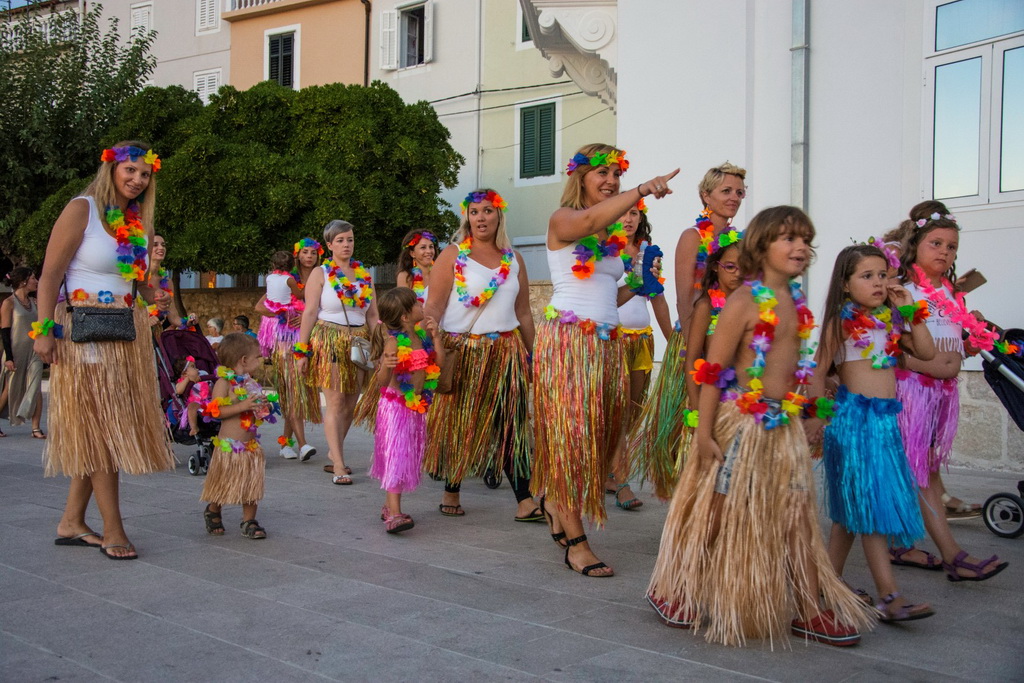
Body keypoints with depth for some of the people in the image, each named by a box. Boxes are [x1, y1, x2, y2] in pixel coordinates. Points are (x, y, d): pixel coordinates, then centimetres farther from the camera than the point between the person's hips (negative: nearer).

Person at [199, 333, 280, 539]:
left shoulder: (251, 383, 10)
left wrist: (265, 406, 1)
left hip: (250, 443, 7)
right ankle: (212, 513, 31)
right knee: (225, 483, 6)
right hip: (229, 444, -6)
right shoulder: (224, 382, -13)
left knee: (252, 483, 6)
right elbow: (215, 411, -22)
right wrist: (243, 406, -27)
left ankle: (249, 521, 16)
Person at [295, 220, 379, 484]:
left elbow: (372, 315, 14)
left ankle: (334, 451, 23)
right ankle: (339, 465, -6)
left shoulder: (364, 274, 13)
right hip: (329, 341, -4)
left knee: (350, 403, 5)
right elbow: (309, 313, -4)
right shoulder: (320, 274, 1)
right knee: (335, 402, -8)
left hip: (358, 341, 5)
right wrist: (302, 351, -9)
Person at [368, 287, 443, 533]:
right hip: (395, 404, -7)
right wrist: (386, 365, -41)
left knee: (407, 456, 13)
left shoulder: (422, 332, 2)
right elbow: (383, 381, -19)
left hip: (417, 406, 7)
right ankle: (393, 515, -13)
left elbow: (439, 362, 0)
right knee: (396, 454, -11)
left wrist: (435, 336, -9)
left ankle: (389, 506, 25)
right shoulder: (393, 342, -18)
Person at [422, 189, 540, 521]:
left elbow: (523, 313, 15)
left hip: (506, 353, 3)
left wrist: (530, 354, 12)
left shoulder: (513, 260, 11)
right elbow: (433, 307, -7)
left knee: (511, 426, -2)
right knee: (458, 425, 7)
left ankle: (525, 502, -2)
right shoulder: (452, 255, 1)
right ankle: (451, 492, 24)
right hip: (462, 353, -2)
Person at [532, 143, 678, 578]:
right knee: (573, 434, -6)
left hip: (606, 342, 7)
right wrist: (643, 191, -40)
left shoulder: (615, 235, 17)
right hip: (569, 339, -7)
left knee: (599, 434, 10)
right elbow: (590, 221, -31)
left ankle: (555, 500, 34)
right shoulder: (562, 221, -5)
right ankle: (575, 541, 1)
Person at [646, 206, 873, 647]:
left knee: (799, 515, 8)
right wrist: (704, 432, -18)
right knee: (718, 512, 5)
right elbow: (713, 370, -15)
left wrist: (802, 413, 19)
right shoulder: (745, 302, -13)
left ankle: (811, 610, 19)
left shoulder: (796, 301, 8)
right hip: (741, 422, -7)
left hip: (784, 424, 7)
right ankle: (678, 592, 24)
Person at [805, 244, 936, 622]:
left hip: (885, 417, 7)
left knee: (852, 509, 12)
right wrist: (816, 414, -9)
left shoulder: (890, 320, 12)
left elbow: (926, 352, 11)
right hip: (854, 416, -7)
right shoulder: (842, 320, -6)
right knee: (869, 504, -7)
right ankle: (889, 597, -6)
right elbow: (819, 370, -6)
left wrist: (910, 310, 6)